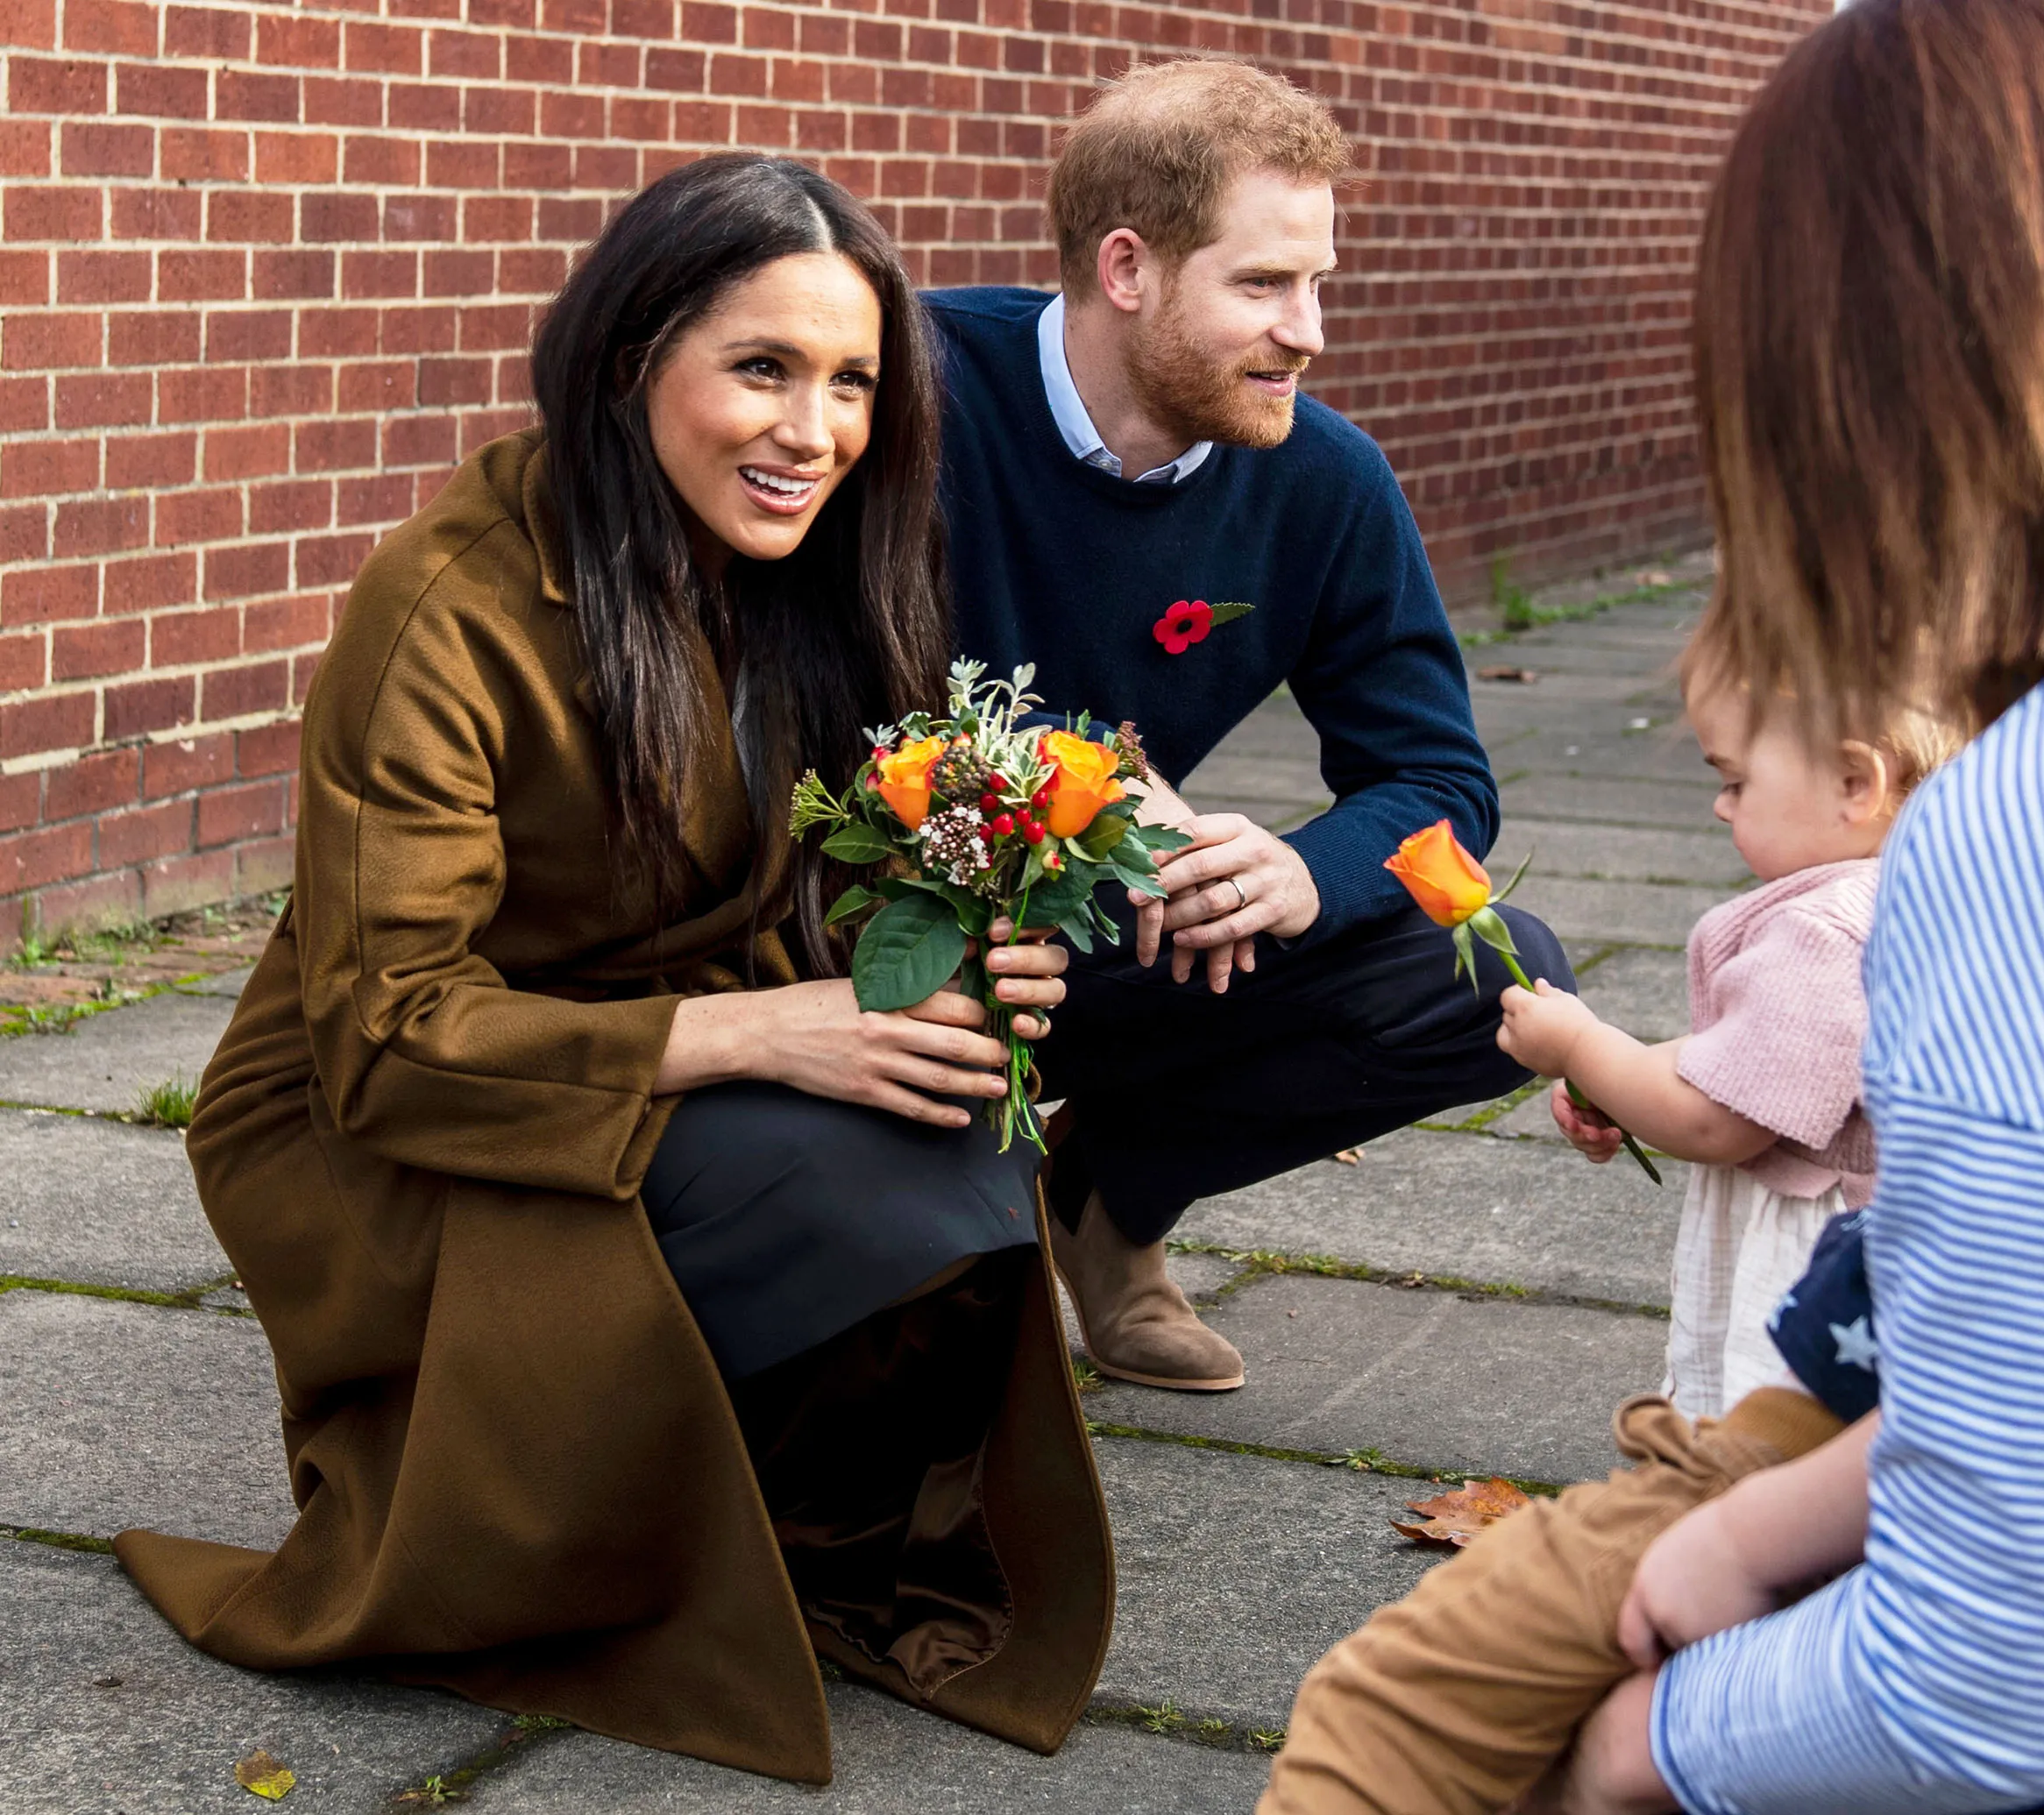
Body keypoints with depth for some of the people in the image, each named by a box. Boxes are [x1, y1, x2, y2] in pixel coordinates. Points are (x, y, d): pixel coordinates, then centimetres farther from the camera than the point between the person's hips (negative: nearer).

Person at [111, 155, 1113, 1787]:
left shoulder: (815, 585, 0)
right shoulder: (452, 606, -21)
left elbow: (845, 895, 5)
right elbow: (383, 1035, -23)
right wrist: (755, 1034, -32)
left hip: (682, 1088, 6)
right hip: (376, 1152, -6)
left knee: (967, 1176, -25)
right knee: (869, 1206, -30)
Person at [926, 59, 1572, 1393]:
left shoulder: (1327, 481, -6)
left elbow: (1439, 781, -2)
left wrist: (1304, 874, -25)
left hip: (1131, 941, 5)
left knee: (1506, 983, -10)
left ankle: (1103, 1181, 7)